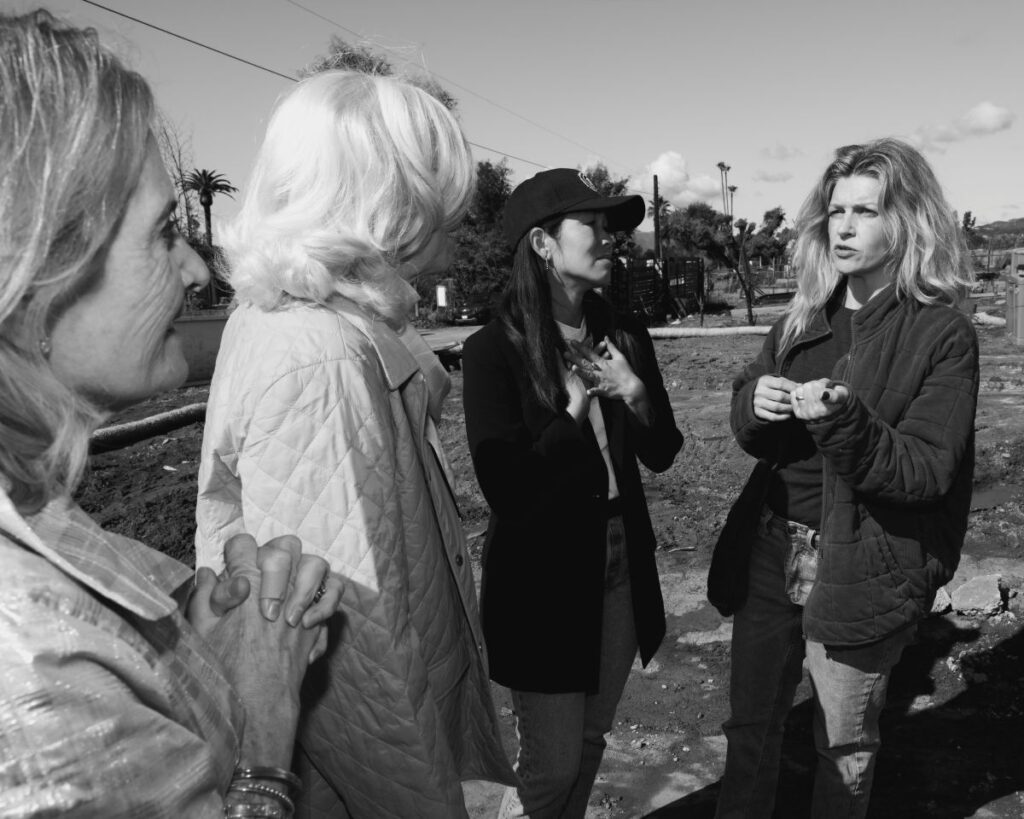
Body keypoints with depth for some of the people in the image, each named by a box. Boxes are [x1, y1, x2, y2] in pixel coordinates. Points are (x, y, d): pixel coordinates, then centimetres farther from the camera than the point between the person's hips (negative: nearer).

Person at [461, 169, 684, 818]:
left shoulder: (624, 337, 1)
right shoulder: (495, 350, -15)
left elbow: (662, 454, 5)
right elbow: (508, 492, -20)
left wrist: (635, 394, -14)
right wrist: (577, 408, -18)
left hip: (621, 566, 6)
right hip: (543, 577, -5)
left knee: (591, 744, 21)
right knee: (552, 767, 5)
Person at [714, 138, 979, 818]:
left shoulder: (944, 333, -10)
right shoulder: (806, 317, 5)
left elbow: (924, 472, -14)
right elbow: (753, 435, 6)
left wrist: (842, 421, -31)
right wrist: (756, 403, -17)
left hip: (862, 574, -4)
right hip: (775, 550, 4)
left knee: (845, 748, 16)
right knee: (750, 724, 17)